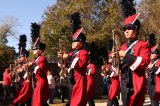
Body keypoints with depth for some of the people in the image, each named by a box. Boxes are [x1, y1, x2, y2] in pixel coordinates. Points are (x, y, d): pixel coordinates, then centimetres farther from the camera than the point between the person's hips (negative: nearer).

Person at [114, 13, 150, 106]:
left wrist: (126, 55, -21)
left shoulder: (143, 45, -4)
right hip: (125, 83, 6)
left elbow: (145, 62, -19)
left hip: (136, 84, -6)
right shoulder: (123, 46, 15)